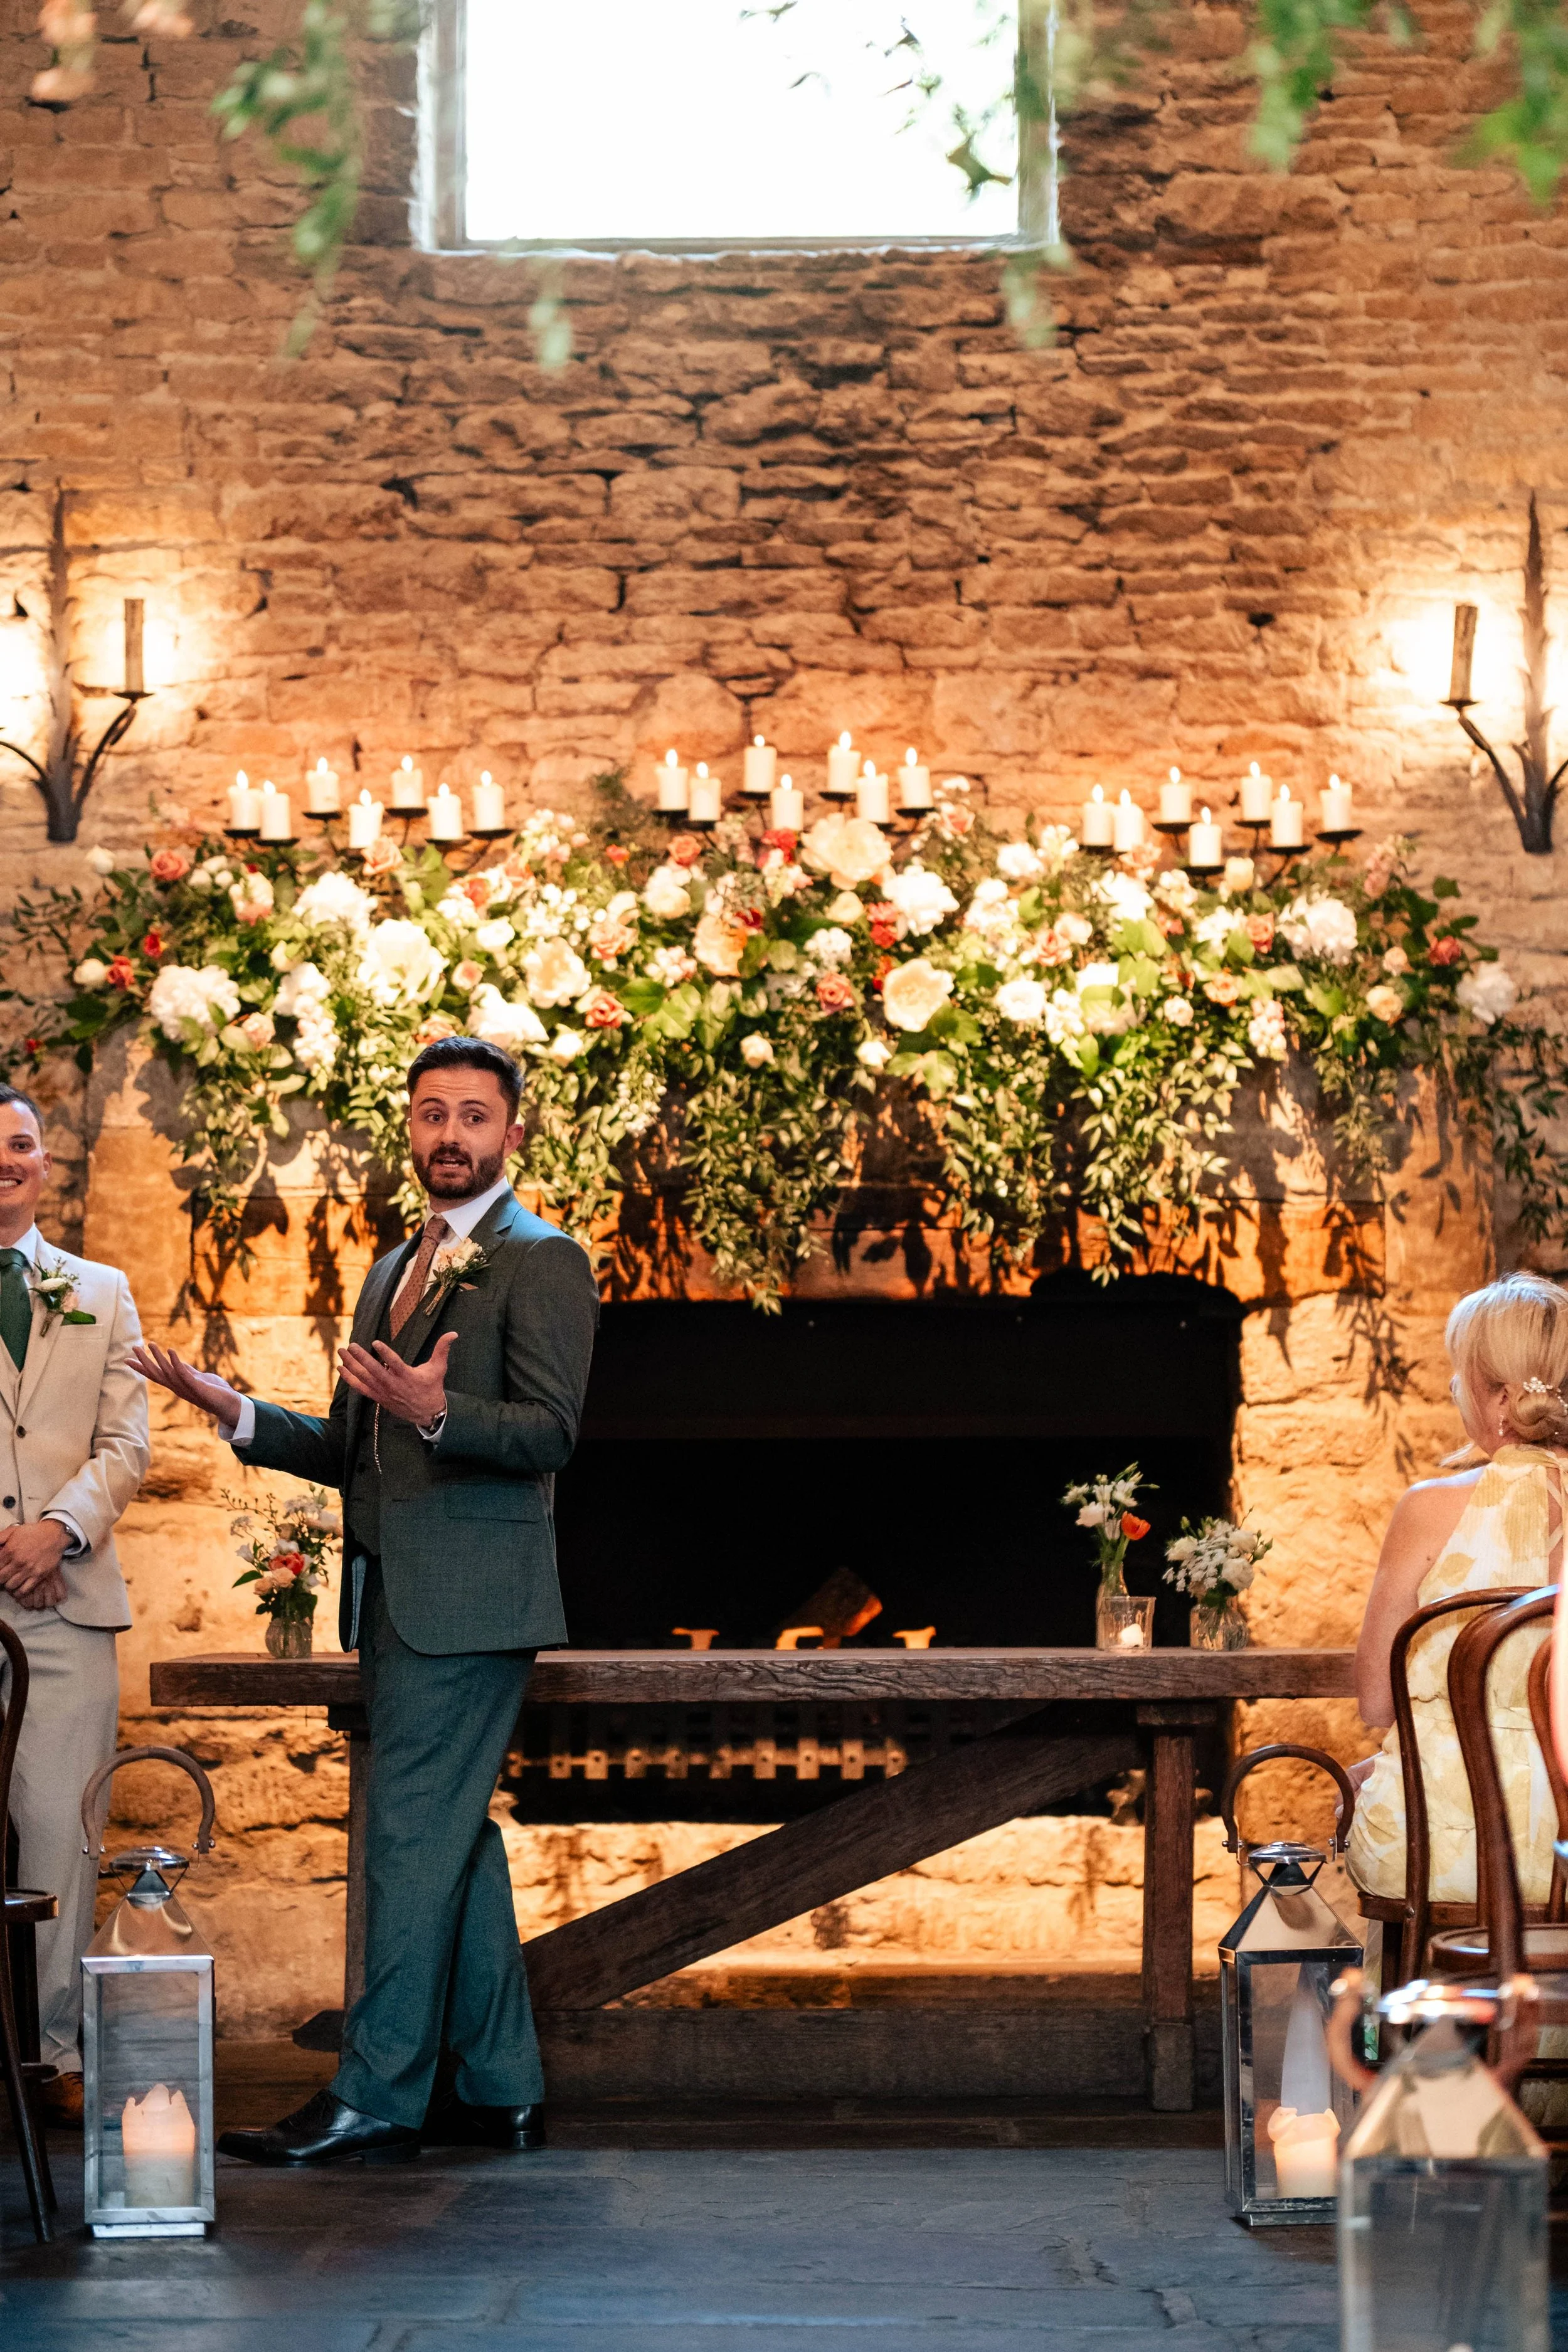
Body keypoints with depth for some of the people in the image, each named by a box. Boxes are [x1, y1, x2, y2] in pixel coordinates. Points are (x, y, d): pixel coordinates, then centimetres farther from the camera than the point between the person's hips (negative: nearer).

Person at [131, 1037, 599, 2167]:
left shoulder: (541, 1261, -6)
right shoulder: (396, 1271, 21)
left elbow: (549, 1431, -15)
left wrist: (435, 1411, -32)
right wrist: (241, 1412, 7)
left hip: (468, 1599, -9)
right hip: (397, 1599, 9)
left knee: (413, 1832, -10)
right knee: (455, 1838, 12)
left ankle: (378, 2093, -7)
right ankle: (500, 2089, 18)